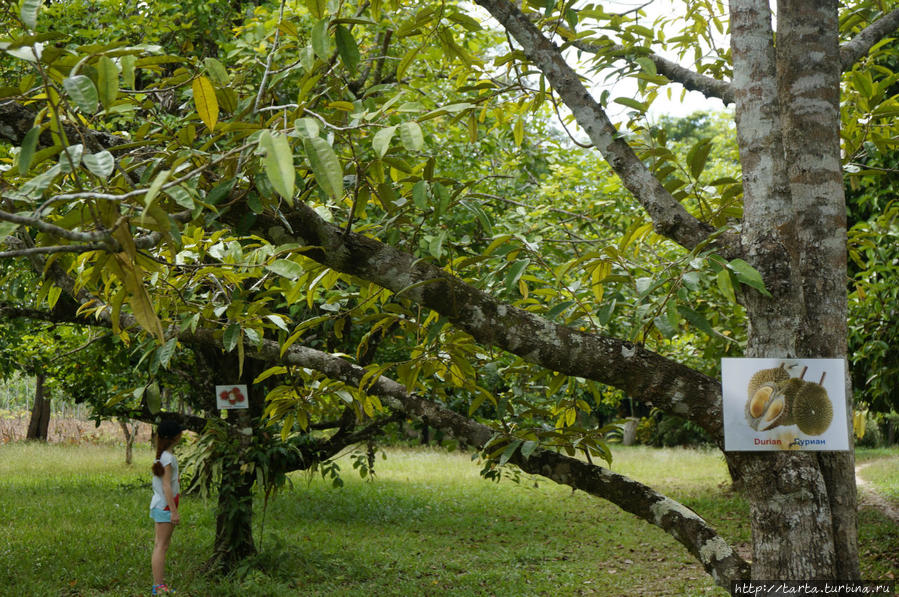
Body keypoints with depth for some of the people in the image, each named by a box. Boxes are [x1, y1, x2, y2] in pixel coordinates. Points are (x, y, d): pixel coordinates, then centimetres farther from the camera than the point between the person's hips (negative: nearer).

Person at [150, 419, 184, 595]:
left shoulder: (162, 455, 11)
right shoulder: (168, 457, -18)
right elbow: (166, 486, -20)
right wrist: (174, 511, -19)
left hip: (160, 505, 10)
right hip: (165, 505, -10)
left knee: (160, 545, 12)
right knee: (161, 546, -7)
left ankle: (159, 584, 17)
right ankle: (158, 586, -4)